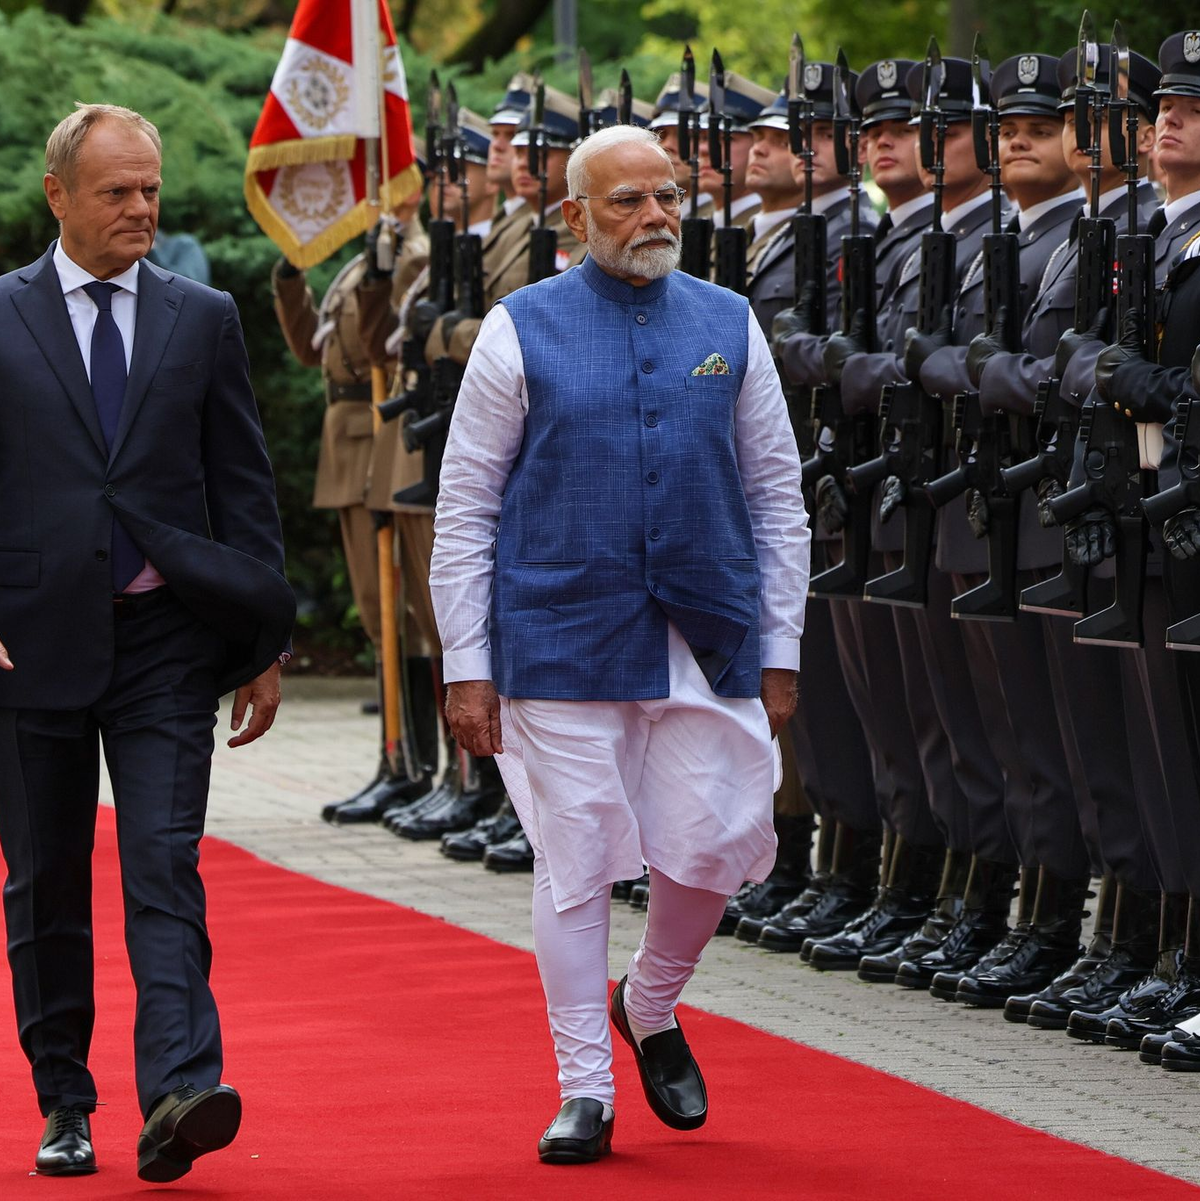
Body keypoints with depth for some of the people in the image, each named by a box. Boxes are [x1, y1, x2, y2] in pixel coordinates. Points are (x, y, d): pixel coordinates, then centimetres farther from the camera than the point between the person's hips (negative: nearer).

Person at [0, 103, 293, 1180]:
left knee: (166, 869, -12)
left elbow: (244, 489, 9)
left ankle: (178, 1093, -23)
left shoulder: (203, 319, 8)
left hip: (165, 642, 0)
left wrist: (263, 644, 5)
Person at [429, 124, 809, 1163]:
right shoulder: (521, 333, 1)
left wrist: (780, 648, 6)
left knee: (715, 847, 0)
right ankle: (585, 1094, 9)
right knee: (575, 866, -1)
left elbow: (778, 498, 12)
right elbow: (465, 510, 1)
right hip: (563, 643, -2)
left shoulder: (730, 327, 8)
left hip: (709, 645, 2)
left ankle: (651, 1008, 29)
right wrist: (467, 668, -4)